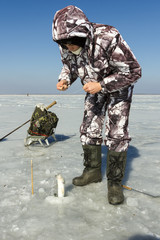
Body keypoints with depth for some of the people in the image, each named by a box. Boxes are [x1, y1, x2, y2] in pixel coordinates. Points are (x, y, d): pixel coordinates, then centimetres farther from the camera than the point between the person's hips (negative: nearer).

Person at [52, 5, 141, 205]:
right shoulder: (66, 48, -17)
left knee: (116, 133, -12)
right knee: (89, 130, 4)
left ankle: (115, 182, 0)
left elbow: (133, 71, -29)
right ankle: (93, 171, 20)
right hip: (94, 89, 6)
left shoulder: (108, 39, -36)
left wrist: (101, 85, -35)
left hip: (118, 87, -5)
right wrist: (64, 80, -19)